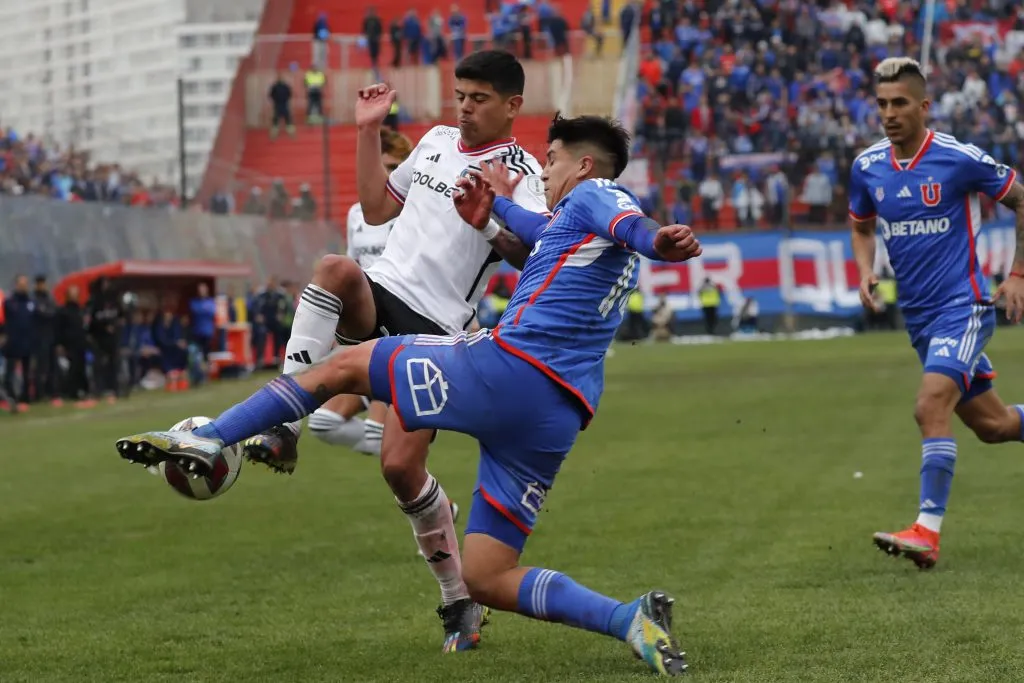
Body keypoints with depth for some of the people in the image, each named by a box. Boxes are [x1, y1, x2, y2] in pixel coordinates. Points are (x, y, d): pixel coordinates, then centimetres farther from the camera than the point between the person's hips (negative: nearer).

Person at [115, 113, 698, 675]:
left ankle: (209, 440, 5)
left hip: (508, 367, -8)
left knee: (342, 366, 11)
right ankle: (629, 620, -11)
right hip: (558, 422, 8)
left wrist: (658, 243, -40)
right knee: (487, 580, 7)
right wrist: (497, 207, 58)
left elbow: (628, 222, -20)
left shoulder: (594, 194, 4)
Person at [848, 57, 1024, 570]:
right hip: (918, 316, 6)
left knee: (931, 407, -24)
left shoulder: (960, 159, -13)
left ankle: (927, 531, -23)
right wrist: (865, 271, 1)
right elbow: (861, 226, 21)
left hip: (962, 306, -6)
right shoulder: (867, 167, 2)